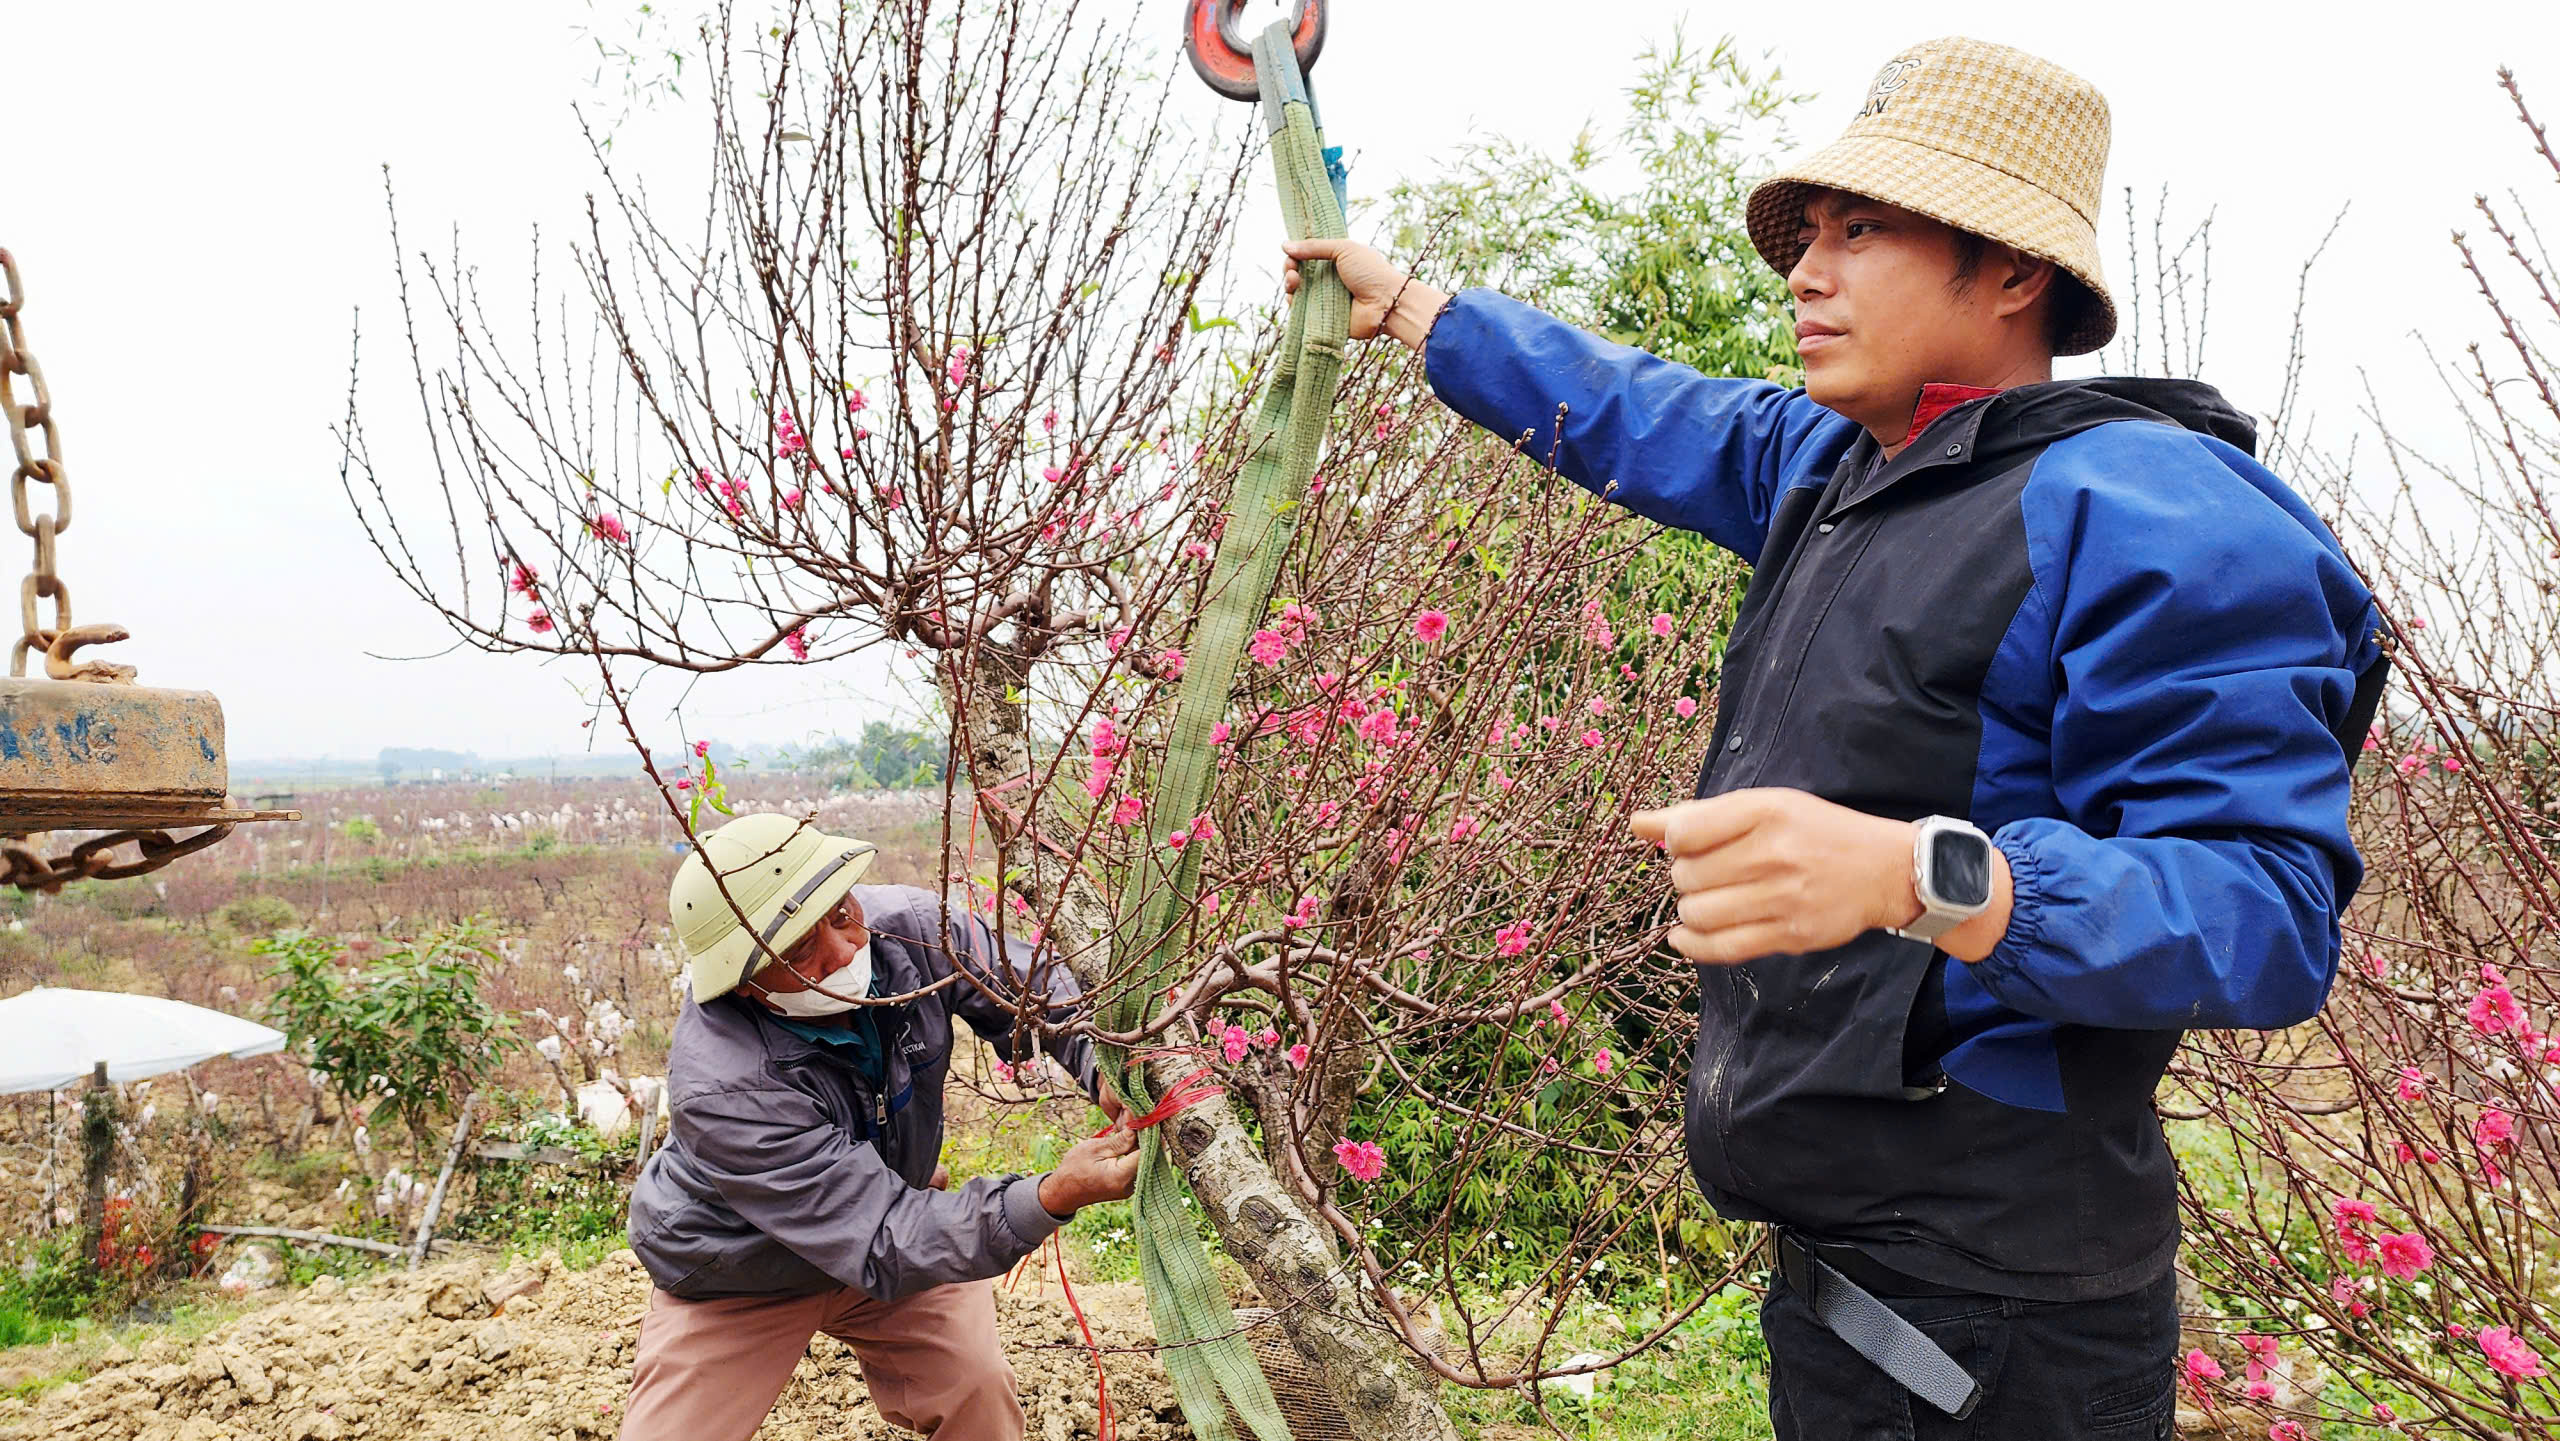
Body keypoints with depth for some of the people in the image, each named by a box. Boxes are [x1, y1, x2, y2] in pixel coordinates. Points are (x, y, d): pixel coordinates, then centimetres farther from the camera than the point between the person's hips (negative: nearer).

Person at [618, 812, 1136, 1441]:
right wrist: (1054, 1198, -51)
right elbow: (884, 1249, -40)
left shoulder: (906, 927, -25)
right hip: (739, 1283, -4)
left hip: (893, 1199, 4)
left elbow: (1027, 985, -7)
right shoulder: (721, 1089, -40)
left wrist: (1104, 1065, -28)